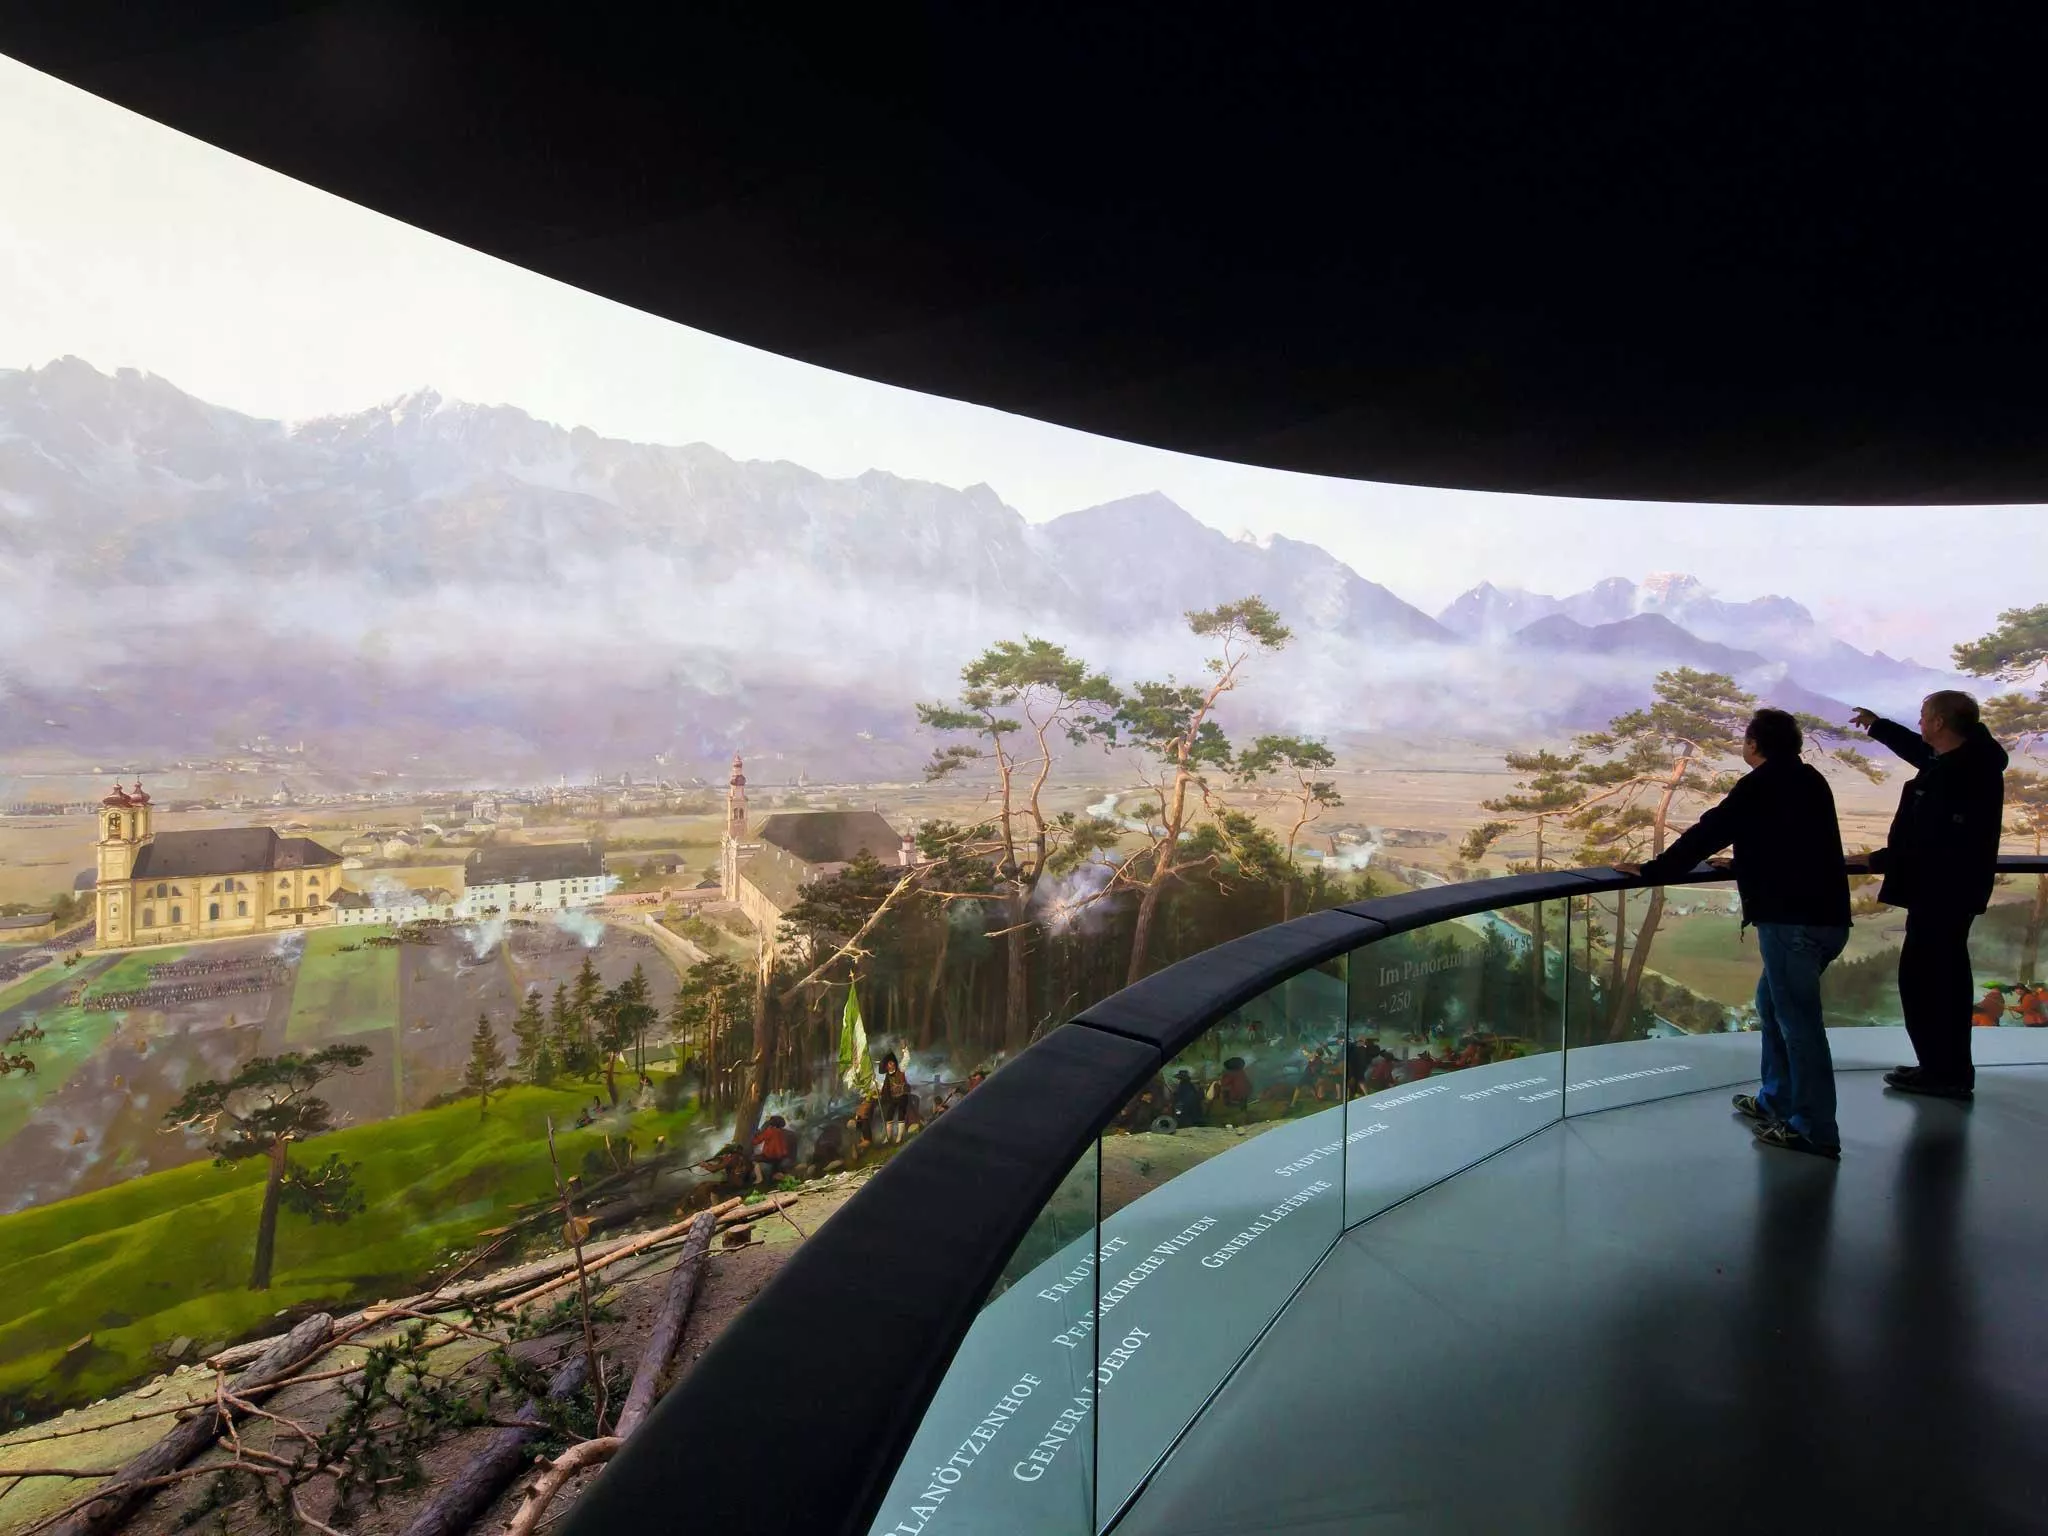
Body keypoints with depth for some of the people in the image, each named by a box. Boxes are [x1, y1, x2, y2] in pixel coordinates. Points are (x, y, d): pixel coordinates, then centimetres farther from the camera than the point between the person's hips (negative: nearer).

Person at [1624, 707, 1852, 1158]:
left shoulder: (1761, 784, -9)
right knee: (1773, 1002, 21)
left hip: (1792, 920, -9)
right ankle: (1776, 1100, 28)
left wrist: (1652, 870, -6)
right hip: (1827, 915, 9)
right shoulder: (1808, 779, 16)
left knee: (1798, 1020, -4)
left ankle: (1815, 1131, 1)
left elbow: (1709, 832, -11)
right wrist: (1728, 852, 45)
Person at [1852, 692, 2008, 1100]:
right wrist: (1877, 725, 39)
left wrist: (1877, 860, -18)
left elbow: (1931, 839, -27)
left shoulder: (1957, 773, -24)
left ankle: (1943, 1071, 1)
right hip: (1952, 889, 11)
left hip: (1941, 890, -11)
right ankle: (1952, 1069, 27)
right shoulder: (1969, 759, 8)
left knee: (1921, 976, -5)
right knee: (1945, 976, 17)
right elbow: (1920, 751, 28)